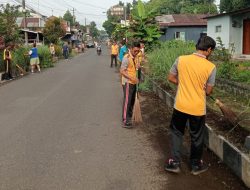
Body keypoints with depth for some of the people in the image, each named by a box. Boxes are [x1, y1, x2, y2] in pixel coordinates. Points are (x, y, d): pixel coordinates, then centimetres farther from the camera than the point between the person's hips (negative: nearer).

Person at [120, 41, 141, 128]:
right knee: (127, 101, -7)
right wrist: (132, 78, -28)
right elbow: (122, 71, -20)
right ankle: (125, 121, -4)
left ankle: (129, 117, 28)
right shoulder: (127, 58, -17)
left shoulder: (134, 57, 10)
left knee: (132, 101, 15)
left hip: (133, 83, 9)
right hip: (127, 83, -9)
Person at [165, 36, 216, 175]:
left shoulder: (181, 59, -6)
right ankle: (196, 165, 32)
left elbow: (171, 78, 4)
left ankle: (175, 163, 23)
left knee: (176, 133, 20)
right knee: (197, 137, 16)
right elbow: (208, 91, -6)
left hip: (180, 106, 2)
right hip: (198, 108, -2)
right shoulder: (211, 67, -12)